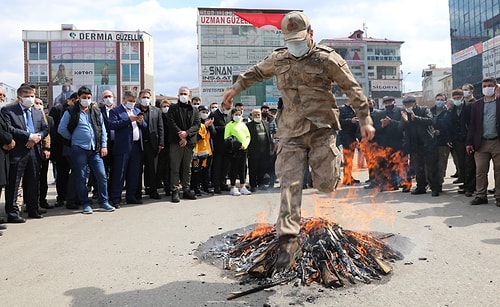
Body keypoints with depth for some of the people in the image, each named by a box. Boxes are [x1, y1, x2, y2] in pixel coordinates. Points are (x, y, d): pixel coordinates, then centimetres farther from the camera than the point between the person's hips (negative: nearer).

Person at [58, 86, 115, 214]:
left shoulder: (96, 111, 11)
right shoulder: (71, 112, 0)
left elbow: (102, 129, 11)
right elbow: (61, 129, 1)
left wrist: (104, 145, 4)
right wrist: (73, 138, 8)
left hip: (95, 149, 3)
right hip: (79, 149, -3)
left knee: (102, 176, 0)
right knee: (82, 178, 3)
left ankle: (103, 201, 13)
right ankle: (85, 204, 14)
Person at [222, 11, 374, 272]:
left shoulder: (327, 59, -1)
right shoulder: (278, 59, 11)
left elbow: (352, 88, 3)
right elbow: (256, 72, 31)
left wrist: (365, 119, -1)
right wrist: (236, 88, 34)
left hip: (321, 128, -2)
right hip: (291, 131, 3)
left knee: (324, 184, -7)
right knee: (289, 184, -9)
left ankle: (334, 160, 31)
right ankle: (287, 240, -6)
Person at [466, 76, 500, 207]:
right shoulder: (476, 105, 11)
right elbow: (472, 125, 9)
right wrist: (469, 142, 3)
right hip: (481, 143, 2)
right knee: (480, 171, 3)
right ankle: (481, 195, 11)